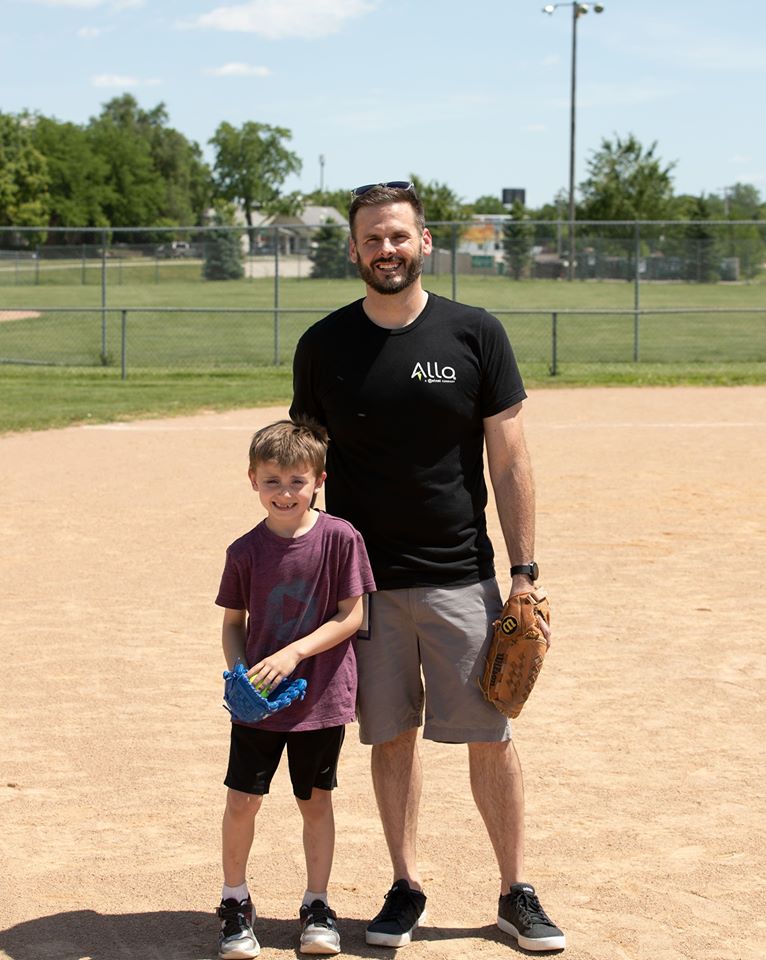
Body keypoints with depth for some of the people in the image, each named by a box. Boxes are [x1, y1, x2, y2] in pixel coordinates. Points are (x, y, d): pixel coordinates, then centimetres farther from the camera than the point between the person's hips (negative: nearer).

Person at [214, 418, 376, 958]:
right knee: (243, 799, 2)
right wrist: (238, 671, -11)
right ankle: (235, 902, 20)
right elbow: (233, 621, 7)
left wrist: (294, 653, -18)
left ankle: (317, 905, 24)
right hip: (258, 700, 2)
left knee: (316, 801, 10)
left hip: (322, 696, -1)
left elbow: (352, 616, -9)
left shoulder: (339, 538, -10)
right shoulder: (246, 551, -3)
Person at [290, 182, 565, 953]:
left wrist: (525, 575, -5)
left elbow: (510, 462, -1)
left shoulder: (475, 334, -2)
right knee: (390, 736, 8)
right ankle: (405, 888, 22)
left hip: (460, 577, -1)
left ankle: (516, 894, 16)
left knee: (490, 738, 2)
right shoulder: (324, 346, 1)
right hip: (363, 580, 1)